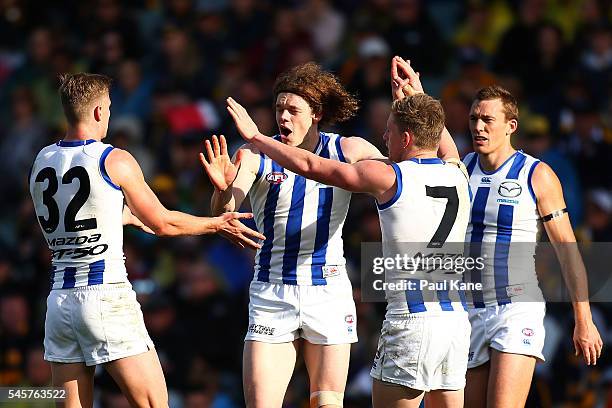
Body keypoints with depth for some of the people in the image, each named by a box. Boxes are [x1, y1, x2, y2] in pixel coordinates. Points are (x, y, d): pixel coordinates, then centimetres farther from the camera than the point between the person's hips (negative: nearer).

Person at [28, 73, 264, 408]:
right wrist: (218, 224, 15)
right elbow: (163, 223, 1)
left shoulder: (42, 162, 10)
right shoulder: (114, 160, -6)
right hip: (107, 296, -6)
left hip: (60, 299, 6)